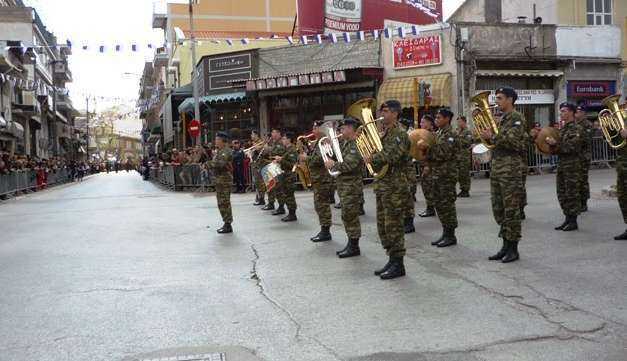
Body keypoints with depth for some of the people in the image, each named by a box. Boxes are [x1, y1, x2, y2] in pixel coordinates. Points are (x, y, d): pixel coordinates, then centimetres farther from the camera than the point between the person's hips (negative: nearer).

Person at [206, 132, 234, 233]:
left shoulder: (226, 151, -13)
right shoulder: (218, 151, 18)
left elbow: (220, 164, -26)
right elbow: (214, 163, 21)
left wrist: (209, 163, -12)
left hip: (225, 180, -10)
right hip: (218, 180, 10)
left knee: (224, 203, -8)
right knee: (221, 203, 14)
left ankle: (228, 226, -3)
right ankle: (226, 224, 22)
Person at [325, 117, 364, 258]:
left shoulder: (356, 145, -16)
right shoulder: (346, 143, 15)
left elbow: (348, 165, -26)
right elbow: (339, 158, 23)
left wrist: (333, 165, -12)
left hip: (351, 186, -10)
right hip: (343, 184, 10)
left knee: (350, 216, -4)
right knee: (347, 216, 14)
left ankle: (354, 247, 4)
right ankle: (351, 244, 23)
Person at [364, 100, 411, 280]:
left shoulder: (400, 135, -11)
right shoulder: (383, 134, 16)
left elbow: (391, 155, -25)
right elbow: (375, 154, 18)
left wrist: (373, 158, -20)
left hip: (394, 187, -9)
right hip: (381, 185, 9)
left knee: (393, 226, -4)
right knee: (383, 226, 12)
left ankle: (398, 265, 4)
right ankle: (392, 260, 22)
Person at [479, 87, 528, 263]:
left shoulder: (516, 118, -7)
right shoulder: (502, 119, 18)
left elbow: (511, 141, -19)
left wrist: (492, 137, -12)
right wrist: (488, 137, 3)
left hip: (510, 168, -9)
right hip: (496, 167, 9)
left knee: (511, 209, -4)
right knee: (498, 209, 10)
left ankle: (513, 249, 3)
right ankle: (506, 245, 19)